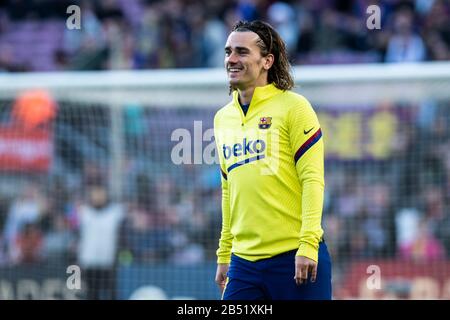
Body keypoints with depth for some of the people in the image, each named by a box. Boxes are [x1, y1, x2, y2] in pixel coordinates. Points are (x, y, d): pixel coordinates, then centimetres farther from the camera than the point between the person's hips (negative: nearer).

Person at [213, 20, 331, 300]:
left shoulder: (293, 107, -4)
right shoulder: (222, 119, 14)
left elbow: (312, 179, -9)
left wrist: (308, 245, -17)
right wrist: (224, 255, 18)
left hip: (295, 257, -5)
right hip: (244, 260, 5)